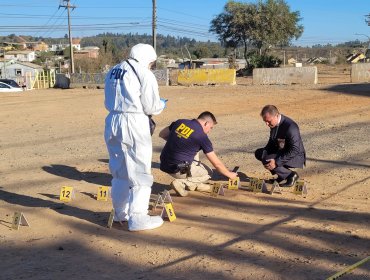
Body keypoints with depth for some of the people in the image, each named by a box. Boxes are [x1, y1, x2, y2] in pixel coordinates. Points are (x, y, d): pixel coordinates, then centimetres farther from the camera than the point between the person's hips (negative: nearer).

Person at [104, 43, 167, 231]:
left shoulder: (113, 72, 14)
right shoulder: (144, 74, -7)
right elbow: (152, 107, -8)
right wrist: (162, 104, 12)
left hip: (113, 122, 7)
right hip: (134, 124, -7)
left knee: (120, 170, 19)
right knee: (140, 172, 1)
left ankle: (120, 212, 32)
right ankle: (137, 218, 1)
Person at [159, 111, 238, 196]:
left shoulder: (180, 122, 6)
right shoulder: (202, 136, -7)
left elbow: (162, 134, 17)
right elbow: (216, 163, -1)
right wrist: (229, 174, 14)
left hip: (164, 165, 7)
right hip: (177, 169, -7)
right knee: (208, 173, 15)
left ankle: (196, 184, 26)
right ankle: (181, 183, -4)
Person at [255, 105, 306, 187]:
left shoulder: (290, 127, -29)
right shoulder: (273, 124, -3)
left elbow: (295, 150, -29)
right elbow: (272, 142, 11)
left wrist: (276, 162, -33)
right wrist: (265, 152, -8)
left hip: (295, 157, -9)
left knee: (267, 161, -26)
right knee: (259, 153, 5)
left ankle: (291, 175, -5)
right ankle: (282, 175, 9)